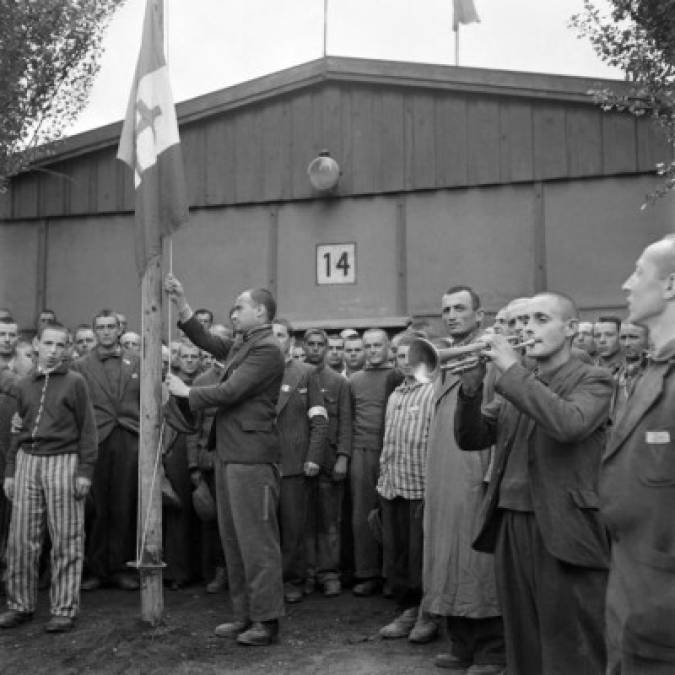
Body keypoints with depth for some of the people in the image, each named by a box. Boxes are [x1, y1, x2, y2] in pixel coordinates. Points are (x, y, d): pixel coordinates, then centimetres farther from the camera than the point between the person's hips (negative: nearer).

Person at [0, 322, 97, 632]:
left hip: (63, 461, -4)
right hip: (27, 461, 4)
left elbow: (87, 430, -1)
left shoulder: (74, 382, 2)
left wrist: (85, 470, -7)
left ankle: (64, 609, 7)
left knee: (66, 542, -1)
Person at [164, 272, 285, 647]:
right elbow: (205, 340, 22)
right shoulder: (240, 345, 15)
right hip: (228, 454, 10)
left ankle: (266, 620, 6)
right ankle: (244, 615, 23)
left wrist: (187, 392, -4)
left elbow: (230, 391, -18)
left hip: (252, 457, -10)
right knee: (233, 538, 14)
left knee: (256, 540, -3)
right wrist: (181, 303, 14)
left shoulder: (267, 349, -13)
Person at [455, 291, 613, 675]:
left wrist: (513, 369, -20)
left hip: (563, 532, -6)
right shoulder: (518, 386, 14)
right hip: (510, 526, 6)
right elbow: (471, 439, 9)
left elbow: (568, 424, -25)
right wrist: (472, 384, -6)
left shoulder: (593, 381, -4)